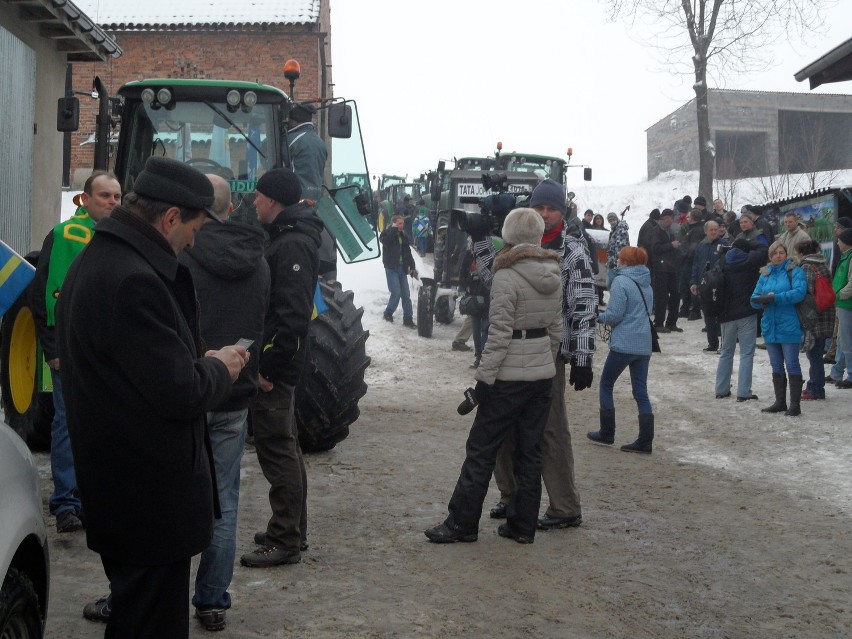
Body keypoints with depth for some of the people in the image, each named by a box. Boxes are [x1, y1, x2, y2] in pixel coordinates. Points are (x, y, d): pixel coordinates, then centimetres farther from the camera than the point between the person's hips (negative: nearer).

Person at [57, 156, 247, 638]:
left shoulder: (96, 262, 9)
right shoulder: (133, 279, -25)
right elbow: (181, 394, -25)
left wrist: (203, 363, 7)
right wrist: (220, 369, -6)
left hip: (115, 485, 11)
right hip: (151, 498, -11)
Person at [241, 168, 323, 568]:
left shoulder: (293, 245, -17)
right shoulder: (286, 238, 16)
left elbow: (293, 314, -25)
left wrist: (270, 366, -22)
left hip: (274, 367, -11)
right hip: (275, 363, 11)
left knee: (277, 449, -5)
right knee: (285, 448, 18)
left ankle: (285, 542, 2)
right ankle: (291, 531, 29)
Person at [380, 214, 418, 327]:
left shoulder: (403, 236, 14)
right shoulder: (387, 233, -2)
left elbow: (408, 253, 16)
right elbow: (386, 241, -27)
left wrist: (412, 267, 8)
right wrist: (393, 229, -16)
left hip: (402, 268, 6)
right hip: (391, 268, -6)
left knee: (406, 294, 2)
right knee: (396, 293, -13)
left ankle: (408, 319, 6)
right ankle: (388, 313, 8)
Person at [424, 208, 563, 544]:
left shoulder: (506, 277, -16)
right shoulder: (554, 277, 6)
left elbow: (499, 334, -18)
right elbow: (556, 330, 12)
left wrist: (485, 376, -12)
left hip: (509, 378, -7)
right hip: (542, 376, 7)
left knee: (481, 450, 2)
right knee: (529, 452, 12)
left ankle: (461, 523, 9)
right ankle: (522, 525, 18)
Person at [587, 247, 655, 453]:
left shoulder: (621, 281, -11)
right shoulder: (646, 284, 13)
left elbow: (614, 315, -15)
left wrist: (599, 317, 4)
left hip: (623, 344, -7)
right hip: (644, 345, 7)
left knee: (606, 384, 11)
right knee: (641, 392, 7)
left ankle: (607, 433, 15)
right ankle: (645, 441, 3)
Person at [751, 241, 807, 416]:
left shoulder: (794, 271, -3)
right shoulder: (765, 274, 13)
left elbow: (799, 292, -19)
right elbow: (754, 298, 8)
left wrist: (774, 298, -21)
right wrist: (762, 300, -16)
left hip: (789, 327, -6)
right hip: (770, 327, 6)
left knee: (792, 365, -5)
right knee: (776, 367, 13)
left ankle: (795, 404, -1)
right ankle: (780, 402, 22)